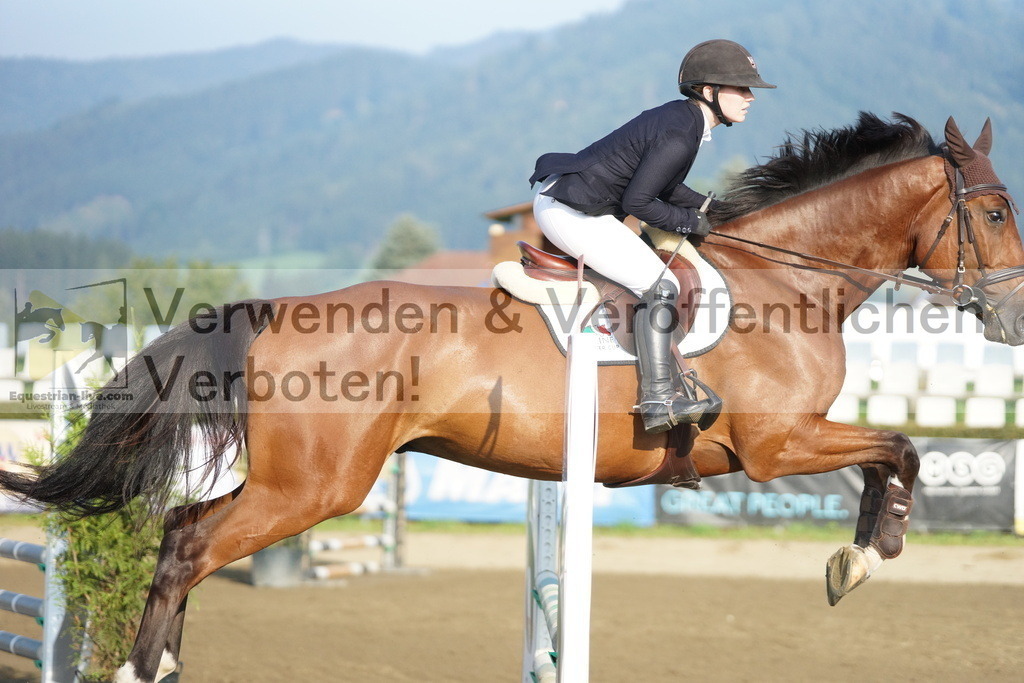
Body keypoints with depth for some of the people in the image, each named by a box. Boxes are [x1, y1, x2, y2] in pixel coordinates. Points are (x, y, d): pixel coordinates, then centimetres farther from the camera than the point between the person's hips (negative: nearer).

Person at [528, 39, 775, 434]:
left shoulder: (681, 118, 10)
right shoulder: (679, 137, -20)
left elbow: (664, 183, 21)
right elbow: (637, 201, -19)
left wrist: (709, 209, 12)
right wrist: (688, 222, -7)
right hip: (573, 215, -10)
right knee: (660, 287, -12)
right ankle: (658, 400, -14)